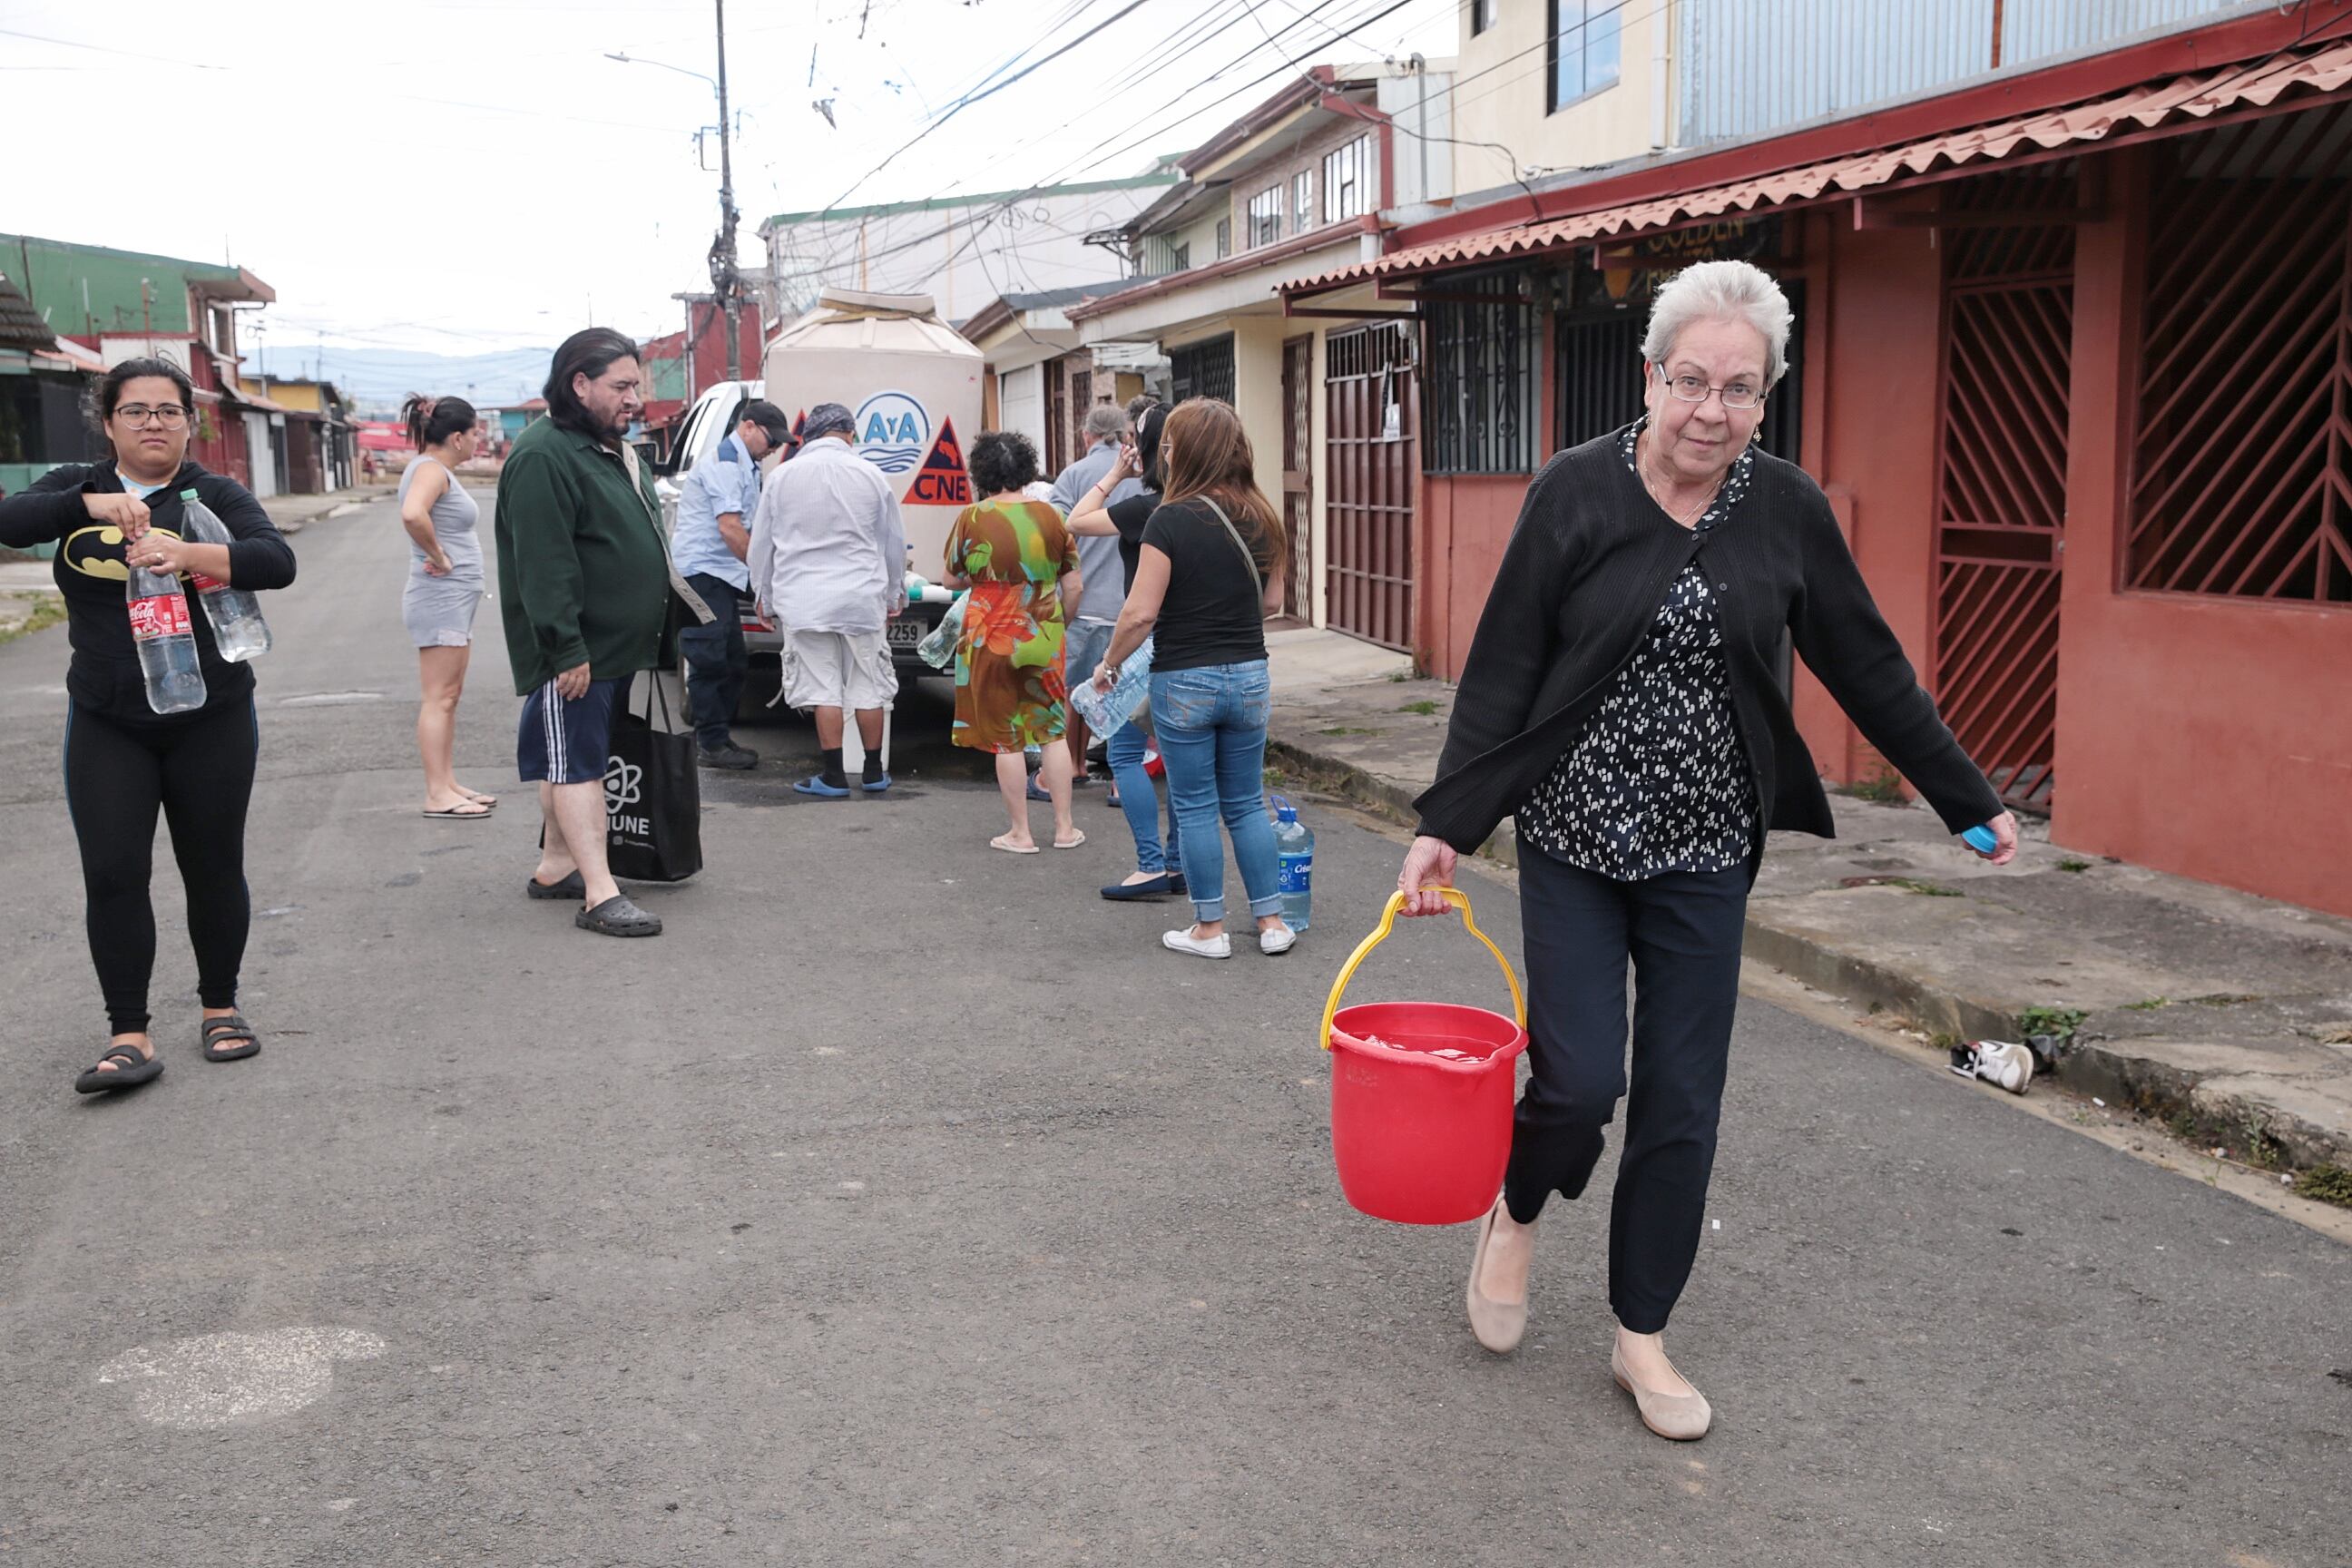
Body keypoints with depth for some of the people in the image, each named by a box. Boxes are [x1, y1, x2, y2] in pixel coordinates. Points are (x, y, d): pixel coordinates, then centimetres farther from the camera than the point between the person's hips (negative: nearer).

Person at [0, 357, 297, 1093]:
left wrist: (186, 554, -33)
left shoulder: (214, 496, -1)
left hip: (210, 720, -1)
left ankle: (220, 1008, 26)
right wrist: (91, 505, -29)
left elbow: (276, 561, -18)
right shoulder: (78, 487, 6)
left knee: (213, 867, 8)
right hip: (105, 726, 1)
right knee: (113, 874, -4)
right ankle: (129, 1037, 2)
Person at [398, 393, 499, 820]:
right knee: (439, 698, -8)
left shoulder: (439, 469, 15)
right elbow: (412, 514, -35)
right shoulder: (430, 469, -15)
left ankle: (448, 784, 21)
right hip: (441, 597, -10)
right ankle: (437, 795, -6)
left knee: (449, 696, 14)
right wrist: (439, 557, -22)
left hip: (455, 599, 10)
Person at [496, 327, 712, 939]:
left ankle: (555, 866, 27)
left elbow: (638, 542, 26)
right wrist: (567, 650, -25)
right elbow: (544, 566, -23)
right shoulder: (543, 457, -16)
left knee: (573, 760, 17)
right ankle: (601, 894, -9)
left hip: (616, 645, 9)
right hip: (575, 653, -9)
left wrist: (660, 629, 25)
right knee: (576, 761, -7)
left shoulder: (613, 448, 16)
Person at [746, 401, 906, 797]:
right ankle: (873, 773, 17)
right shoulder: (870, 475, 1)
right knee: (869, 687, 9)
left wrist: (765, 597, 21)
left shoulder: (783, 476, 1)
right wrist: (895, 595, 23)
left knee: (822, 689, 2)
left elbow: (761, 544, 8)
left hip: (804, 601, 0)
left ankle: (834, 776, 3)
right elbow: (894, 543, 10)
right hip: (862, 598, 1)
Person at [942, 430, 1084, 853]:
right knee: (1051, 730, 14)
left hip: (993, 639, -3)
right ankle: (1064, 827, 17)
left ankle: (1020, 834, 11)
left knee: (1006, 737, 6)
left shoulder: (972, 518, -9)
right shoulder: (1050, 515, -1)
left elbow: (952, 579, 1)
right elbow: (1073, 585, 2)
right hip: (1046, 638, 3)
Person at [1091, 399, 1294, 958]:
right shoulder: (1260, 518, 2)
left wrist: (1110, 665, -2)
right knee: (1247, 803, 15)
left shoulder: (1170, 520, -15)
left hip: (1184, 682, -5)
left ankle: (1210, 929, 15)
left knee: (1195, 808, 7)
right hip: (1249, 678, 5)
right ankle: (1272, 922, 17)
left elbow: (1140, 613, -17)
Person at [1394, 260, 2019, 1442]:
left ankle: (1641, 1336, 25)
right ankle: (1516, 1213, 29)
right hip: (1574, 842, -2)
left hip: (1704, 856, 3)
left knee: (1682, 1104, 6)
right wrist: (1445, 826, -12)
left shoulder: (1787, 512, -1)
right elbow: (1503, 670, -7)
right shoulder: (1576, 492, -8)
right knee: (1580, 1079, -6)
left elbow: (1866, 670, 8)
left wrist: (1970, 801, 11)